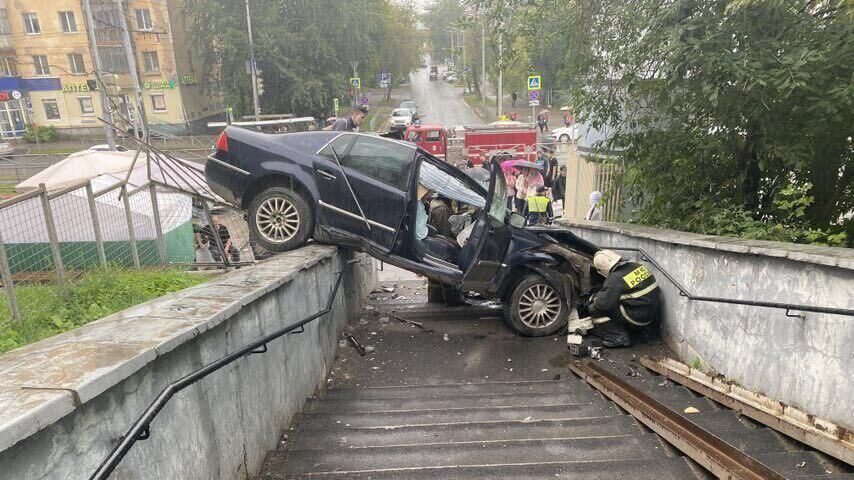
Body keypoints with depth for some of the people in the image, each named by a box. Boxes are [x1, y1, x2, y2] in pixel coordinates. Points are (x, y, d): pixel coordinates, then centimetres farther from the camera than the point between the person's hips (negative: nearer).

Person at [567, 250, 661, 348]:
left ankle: (619, 337, -1)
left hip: (638, 319, -9)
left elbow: (603, 304, -20)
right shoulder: (636, 265, 5)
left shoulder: (615, 279, -21)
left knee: (596, 310, -6)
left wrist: (591, 307, 1)